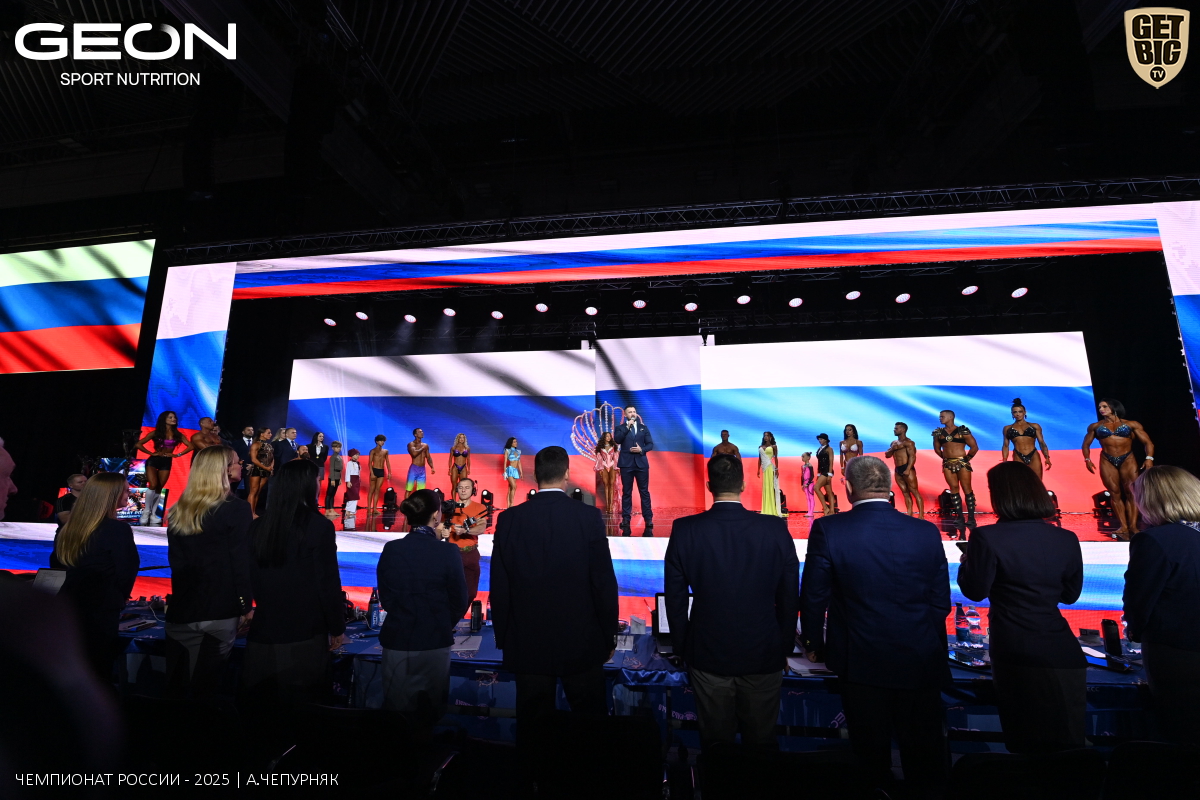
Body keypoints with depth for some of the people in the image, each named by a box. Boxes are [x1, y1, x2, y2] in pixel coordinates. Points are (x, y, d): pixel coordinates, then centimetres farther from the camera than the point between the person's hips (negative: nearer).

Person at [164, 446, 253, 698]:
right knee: (206, 685, 7)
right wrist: (246, 605, -6)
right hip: (220, 609, -5)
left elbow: (175, 559, 12)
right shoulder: (236, 508, -14)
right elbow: (242, 561, -14)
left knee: (177, 685, 16)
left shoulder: (179, 509, 5)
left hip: (182, 607, 5)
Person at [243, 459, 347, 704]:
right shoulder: (319, 526, -16)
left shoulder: (257, 526, 1)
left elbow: (252, 578, 11)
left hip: (262, 633, 5)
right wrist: (337, 628, -1)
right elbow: (328, 584, -13)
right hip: (304, 635, -5)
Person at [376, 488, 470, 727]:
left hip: (398, 641, 2)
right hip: (436, 642, -1)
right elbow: (460, 602, -7)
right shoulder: (447, 552, -15)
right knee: (433, 708, 18)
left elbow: (385, 598, -1)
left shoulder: (391, 549, -10)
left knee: (397, 709, 18)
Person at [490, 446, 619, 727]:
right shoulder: (588, 516, -12)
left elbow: (499, 587, -2)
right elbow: (604, 582, -8)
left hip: (527, 643, 2)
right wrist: (609, 636, 4)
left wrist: (503, 639, 10)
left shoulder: (509, 519, -7)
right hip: (581, 641, -1)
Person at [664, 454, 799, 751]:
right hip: (765, 657, 1)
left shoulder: (684, 530, -13)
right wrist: (784, 648, 10)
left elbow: (675, 598, -6)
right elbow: (790, 597, -4)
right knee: (762, 744, 20)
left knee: (716, 742, 17)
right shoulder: (775, 529, -12)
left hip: (707, 656, 0)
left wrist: (685, 649, 7)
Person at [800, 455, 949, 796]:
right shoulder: (927, 532, -8)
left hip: (862, 662, -2)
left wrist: (814, 644, 7)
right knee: (924, 757, 21)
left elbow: (813, 597, -10)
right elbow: (940, 602, 0)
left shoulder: (828, 530, -17)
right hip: (921, 662, 2)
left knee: (872, 756, 18)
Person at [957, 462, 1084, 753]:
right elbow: (1070, 594, 8)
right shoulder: (1067, 539, -4)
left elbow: (976, 591, -10)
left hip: (1016, 654, -3)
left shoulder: (987, 538, -19)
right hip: (1062, 654, 4)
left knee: (1027, 743, 14)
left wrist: (965, 563, 7)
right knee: (1066, 743, 20)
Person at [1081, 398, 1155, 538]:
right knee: (1115, 493, -1)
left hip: (1128, 460, -1)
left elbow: (1148, 442, 3)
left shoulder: (1132, 424, 7)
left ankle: (1133, 526, -3)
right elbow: (1086, 444, 18)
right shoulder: (1095, 426, 10)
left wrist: (1149, 458, -12)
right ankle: (1124, 526, 1)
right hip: (1107, 461, 1)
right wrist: (1087, 459, 5)